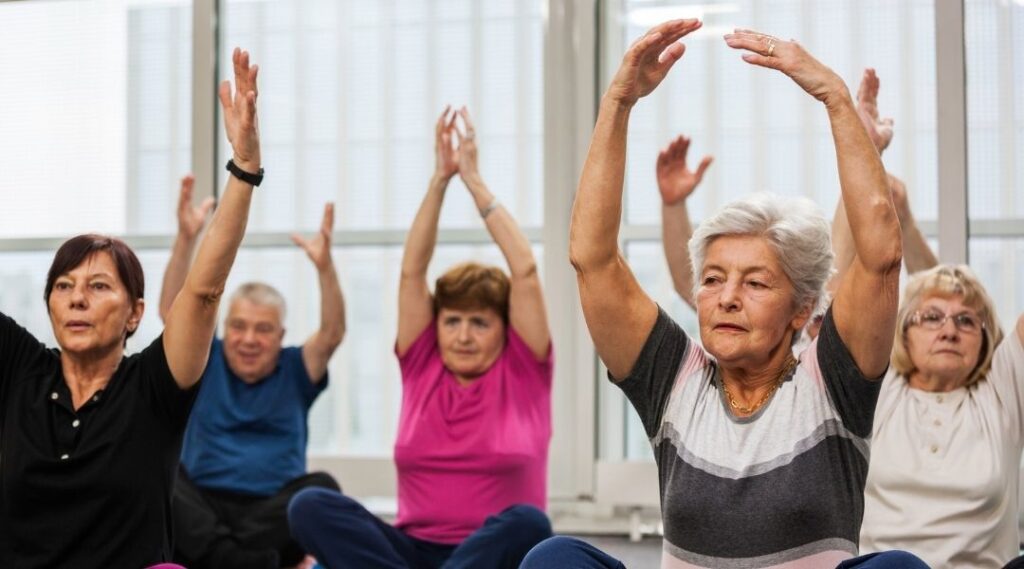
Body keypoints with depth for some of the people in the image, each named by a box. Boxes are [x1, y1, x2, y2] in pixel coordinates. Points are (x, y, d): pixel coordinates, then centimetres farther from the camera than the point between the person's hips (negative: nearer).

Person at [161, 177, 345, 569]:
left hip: (271, 515, 0)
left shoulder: (294, 371, 13)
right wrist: (186, 240, -14)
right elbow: (172, 310, 0)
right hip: (202, 508, 1)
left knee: (322, 487, -30)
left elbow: (332, 333, -4)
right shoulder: (204, 363, 14)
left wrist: (324, 265, -21)